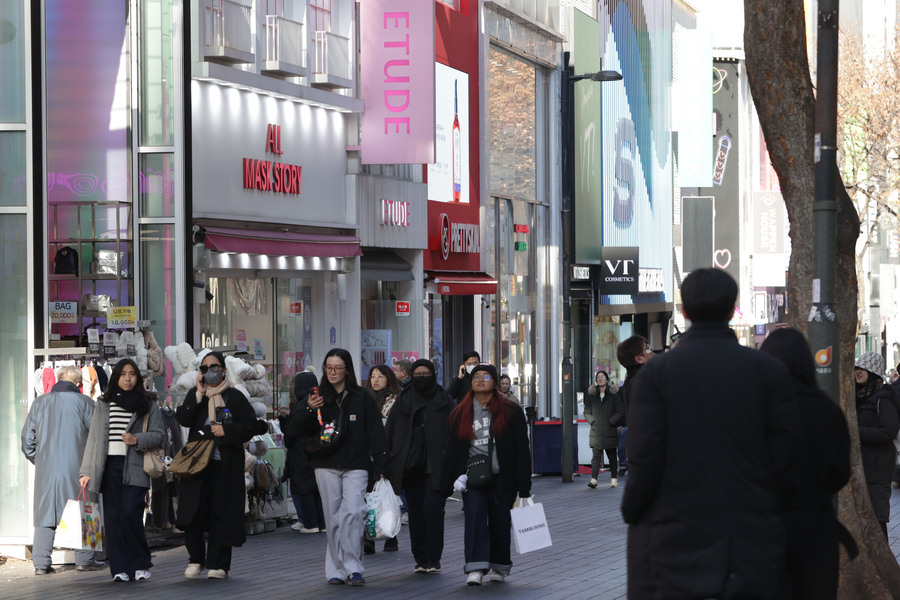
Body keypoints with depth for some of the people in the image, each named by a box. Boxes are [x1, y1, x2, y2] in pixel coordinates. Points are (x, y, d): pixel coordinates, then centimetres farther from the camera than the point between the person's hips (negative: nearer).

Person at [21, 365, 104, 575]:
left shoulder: (39, 403, 10)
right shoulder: (83, 402, -2)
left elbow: (27, 438, 12)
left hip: (45, 469, 3)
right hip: (76, 467, -3)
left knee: (45, 513, 6)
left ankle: (41, 563, 2)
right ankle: (84, 559, 6)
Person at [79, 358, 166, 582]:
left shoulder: (148, 404, 8)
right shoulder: (104, 404, 15)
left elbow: (159, 434, 5)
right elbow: (94, 437, 13)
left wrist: (137, 440, -14)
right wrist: (87, 471, 8)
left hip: (134, 467, -3)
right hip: (110, 465, 3)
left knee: (130, 514, -15)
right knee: (112, 517, -2)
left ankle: (141, 564, 0)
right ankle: (120, 568, 2)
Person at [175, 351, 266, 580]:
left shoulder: (235, 397, 6)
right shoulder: (194, 394, 13)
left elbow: (252, 425, 2)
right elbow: (183, 419, -3)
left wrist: (226, 430, -10)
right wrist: (199, 394, -10)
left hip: (226, 465, -2)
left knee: (221, 514, -2)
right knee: (193, 512, -5)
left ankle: (218, 565, 3)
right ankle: (196, 559, 10)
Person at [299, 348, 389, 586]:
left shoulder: (362, 398, 4)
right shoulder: (318, 398, 9)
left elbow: (375, 432, 3)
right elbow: (305, 433, 7)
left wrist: (381, 466, -3)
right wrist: (310, 411, -12)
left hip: (355, 466, -2)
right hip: (326, 467, 2)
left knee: (353, 512, -15)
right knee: (333, 517, 2)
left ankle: (352, 566, -11)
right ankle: (337, 569, 6)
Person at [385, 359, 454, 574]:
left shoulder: (444, 401, 6)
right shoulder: (403, 401, 11)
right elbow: (390, 434, 10)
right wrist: (389, 464, 3)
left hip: (436, 467, -3)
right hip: (411, 466, 3)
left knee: (433, 508, -13)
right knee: (415, 512, 3)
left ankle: (433, 559, -8)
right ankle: (421, 560, 9)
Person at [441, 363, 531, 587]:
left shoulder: (510, 412, 2)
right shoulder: (461, 414, 9)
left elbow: (522, 450, 1)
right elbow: (452, 451, 12)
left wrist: (524, 485, -5)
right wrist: (447, 484, 6)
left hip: (502, 478, -1)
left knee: (500, 521, 5)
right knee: (475, 517, -15)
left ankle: (499, 566, 24)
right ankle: (475, 568, -22)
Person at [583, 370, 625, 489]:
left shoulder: (613, 395, 1)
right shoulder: (591, 395, 9)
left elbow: (621, 412, -2)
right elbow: (587, 412, 14)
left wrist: (611, 422, -8)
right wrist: (593, 422, -1)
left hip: (610, 431, -1)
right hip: (596, 432, 1)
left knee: (612, 456, 8)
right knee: (596, 455, -10)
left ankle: (613, 478, 20)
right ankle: (593, 479, -20)